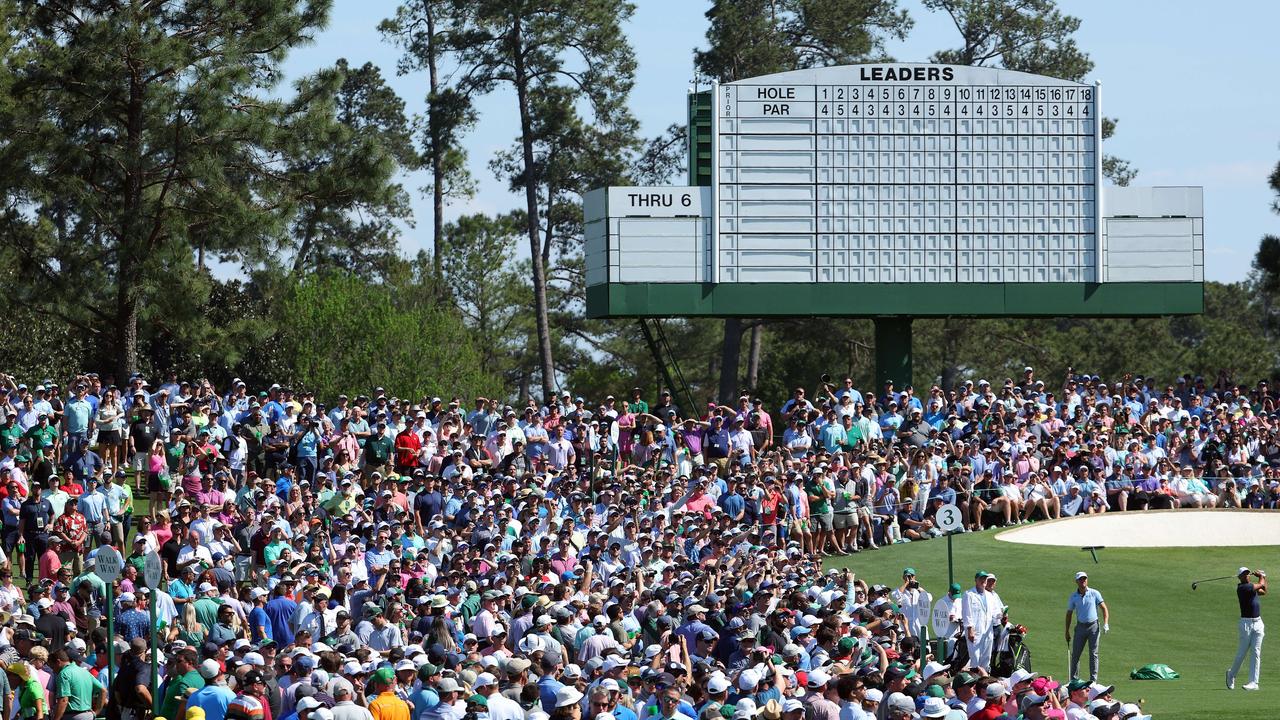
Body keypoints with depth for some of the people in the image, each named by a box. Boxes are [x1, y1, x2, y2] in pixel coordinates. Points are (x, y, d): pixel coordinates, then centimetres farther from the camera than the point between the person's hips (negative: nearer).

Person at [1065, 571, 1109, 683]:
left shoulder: (1095, 594, -1)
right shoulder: (1073, 597, 4)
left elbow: (1104, 608, 1)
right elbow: (1069, 614, 11)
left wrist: (1106, 623, -13)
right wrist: (1067, 632, 9)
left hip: (1093, 626, -2)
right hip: (1080, 627, 2)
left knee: (1093, 653, -2)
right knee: (1075, 654, 1)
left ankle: (1093, 679, 2)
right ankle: (1074, 678, 11)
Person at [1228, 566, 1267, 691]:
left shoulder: (1251, 587, 14)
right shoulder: (1242, 588, -12)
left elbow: (1263, 591, 32)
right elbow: (1261, 585, -6)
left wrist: (1264, 577, 21)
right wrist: (1261, 576, 14)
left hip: (1258, 623, 6)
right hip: (1246, 623, -6)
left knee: (1256, 653, -2)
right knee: (1242, 652, -1)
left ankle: (1253, 682, -4)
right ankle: (1231, 675, 24)